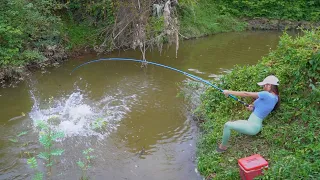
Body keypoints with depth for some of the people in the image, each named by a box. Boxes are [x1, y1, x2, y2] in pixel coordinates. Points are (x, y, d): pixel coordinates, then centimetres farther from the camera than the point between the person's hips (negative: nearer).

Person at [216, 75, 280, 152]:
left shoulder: (267, 95, -21)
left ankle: (223, 147, 5)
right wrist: (253, 108, 3)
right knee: (232, 123, 27)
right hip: (256, 125, 10)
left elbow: (246, 94, -19)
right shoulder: (274, 97, 7)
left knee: (227, 125, -10)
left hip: (252, 126, -10)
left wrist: (229, 92, -11)